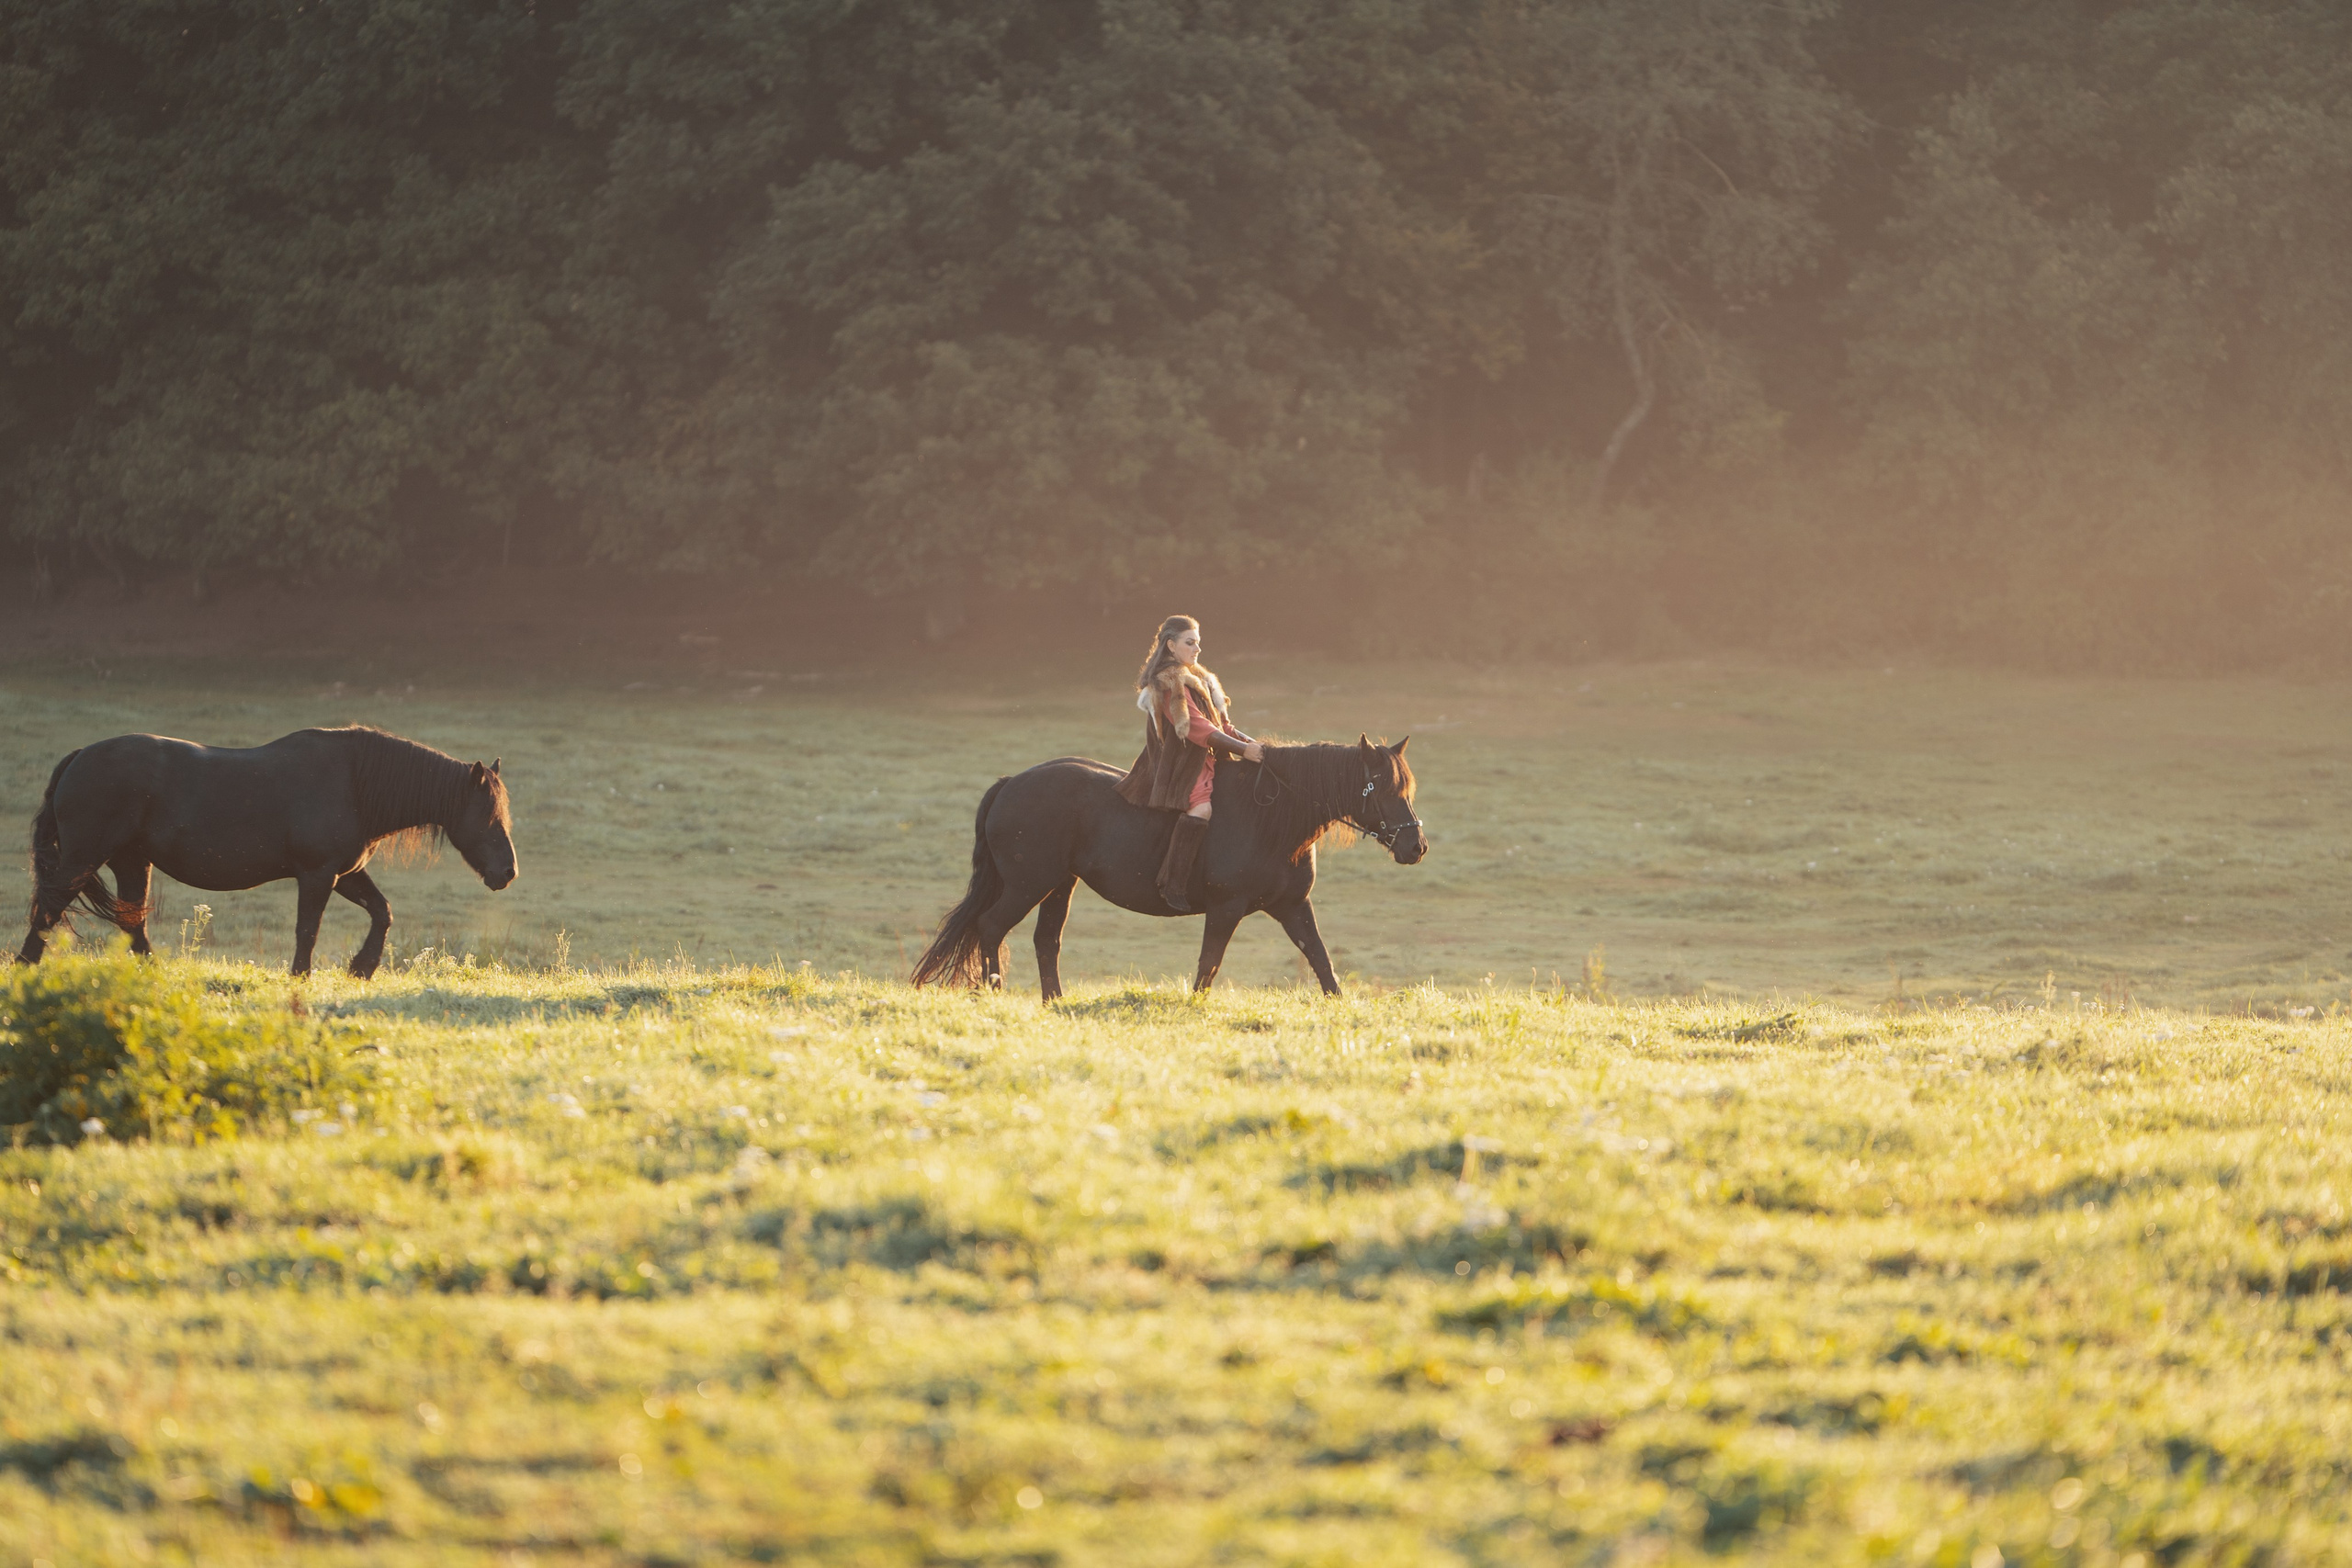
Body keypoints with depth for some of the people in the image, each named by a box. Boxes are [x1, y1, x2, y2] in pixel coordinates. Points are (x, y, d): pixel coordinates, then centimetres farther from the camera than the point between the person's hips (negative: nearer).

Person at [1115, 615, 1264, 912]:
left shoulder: (1198, 679, 22)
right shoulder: (1169, 683, -11)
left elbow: (1221, 725, 23)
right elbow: (1199, 730, -19)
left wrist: (1249, 742, 6)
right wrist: (1243, 749, -20)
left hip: (1205, 762, 11)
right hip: (1179, 766, -10)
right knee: (1200, 808, -33)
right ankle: (1172, 885, -35)